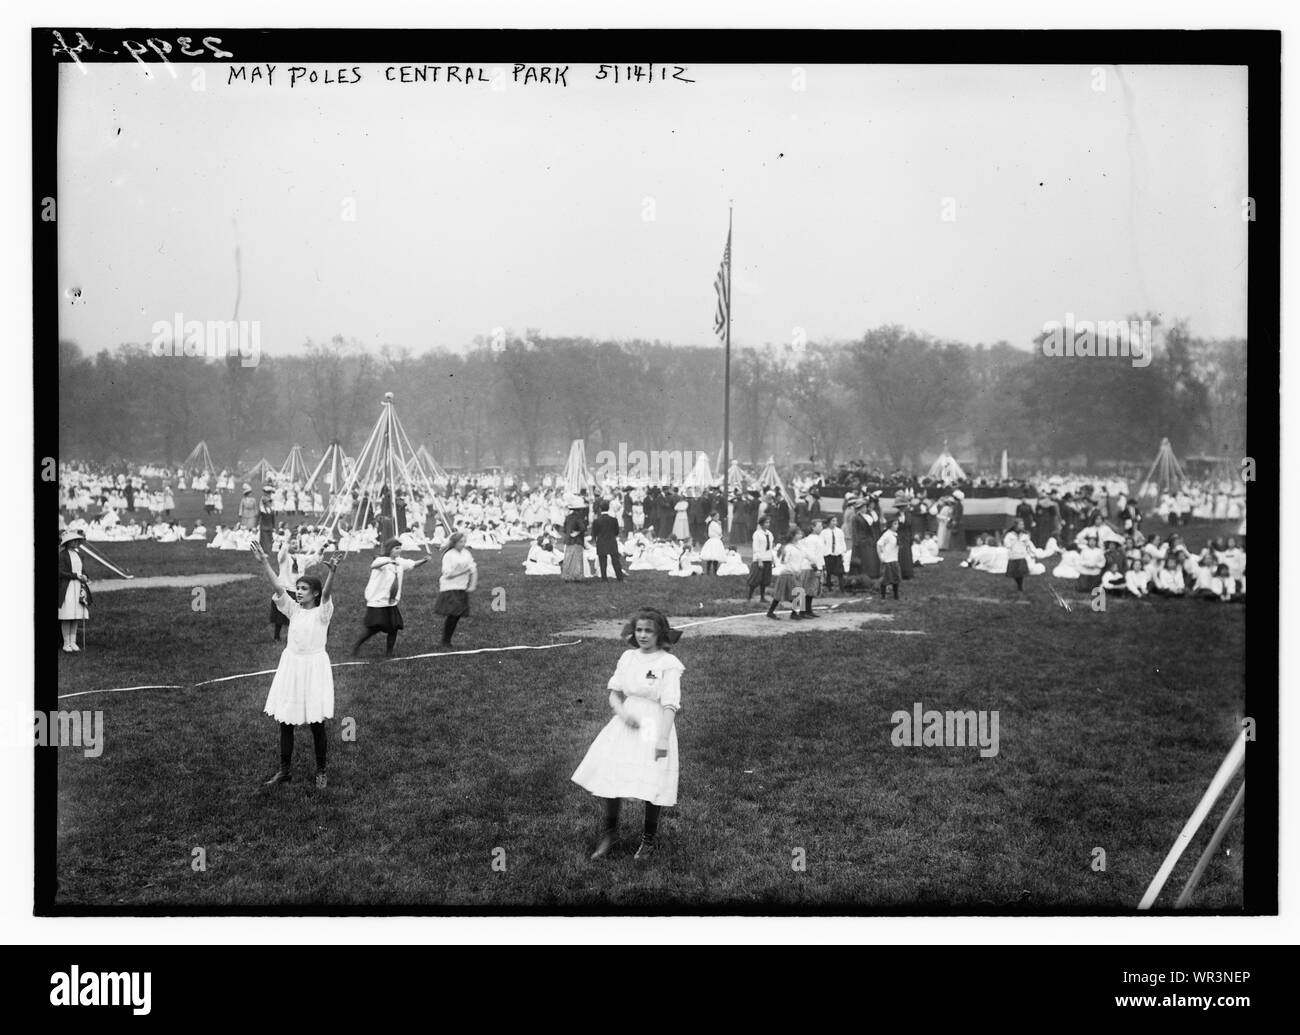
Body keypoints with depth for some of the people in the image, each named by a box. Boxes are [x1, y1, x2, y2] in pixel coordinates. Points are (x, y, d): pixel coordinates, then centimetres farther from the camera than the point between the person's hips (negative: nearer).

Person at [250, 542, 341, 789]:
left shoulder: (322, 612, -7)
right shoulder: (293, 609, 4)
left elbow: (326, 593, -25)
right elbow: (278, 587, -5)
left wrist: (332, 571, -45)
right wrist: (264, 562, -16)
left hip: (314, 667, -4)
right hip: (291, 665, 4)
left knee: (317, 723, 3)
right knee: (285, 722, 7)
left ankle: (320, 771, 16)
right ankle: (285, 770, 18)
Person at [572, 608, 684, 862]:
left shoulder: (669, 664, -10)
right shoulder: (627, 657, 6)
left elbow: (670, 705, -14)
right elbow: (614, 693, 11)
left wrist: (662, 740, -22)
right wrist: (623, 713, -10)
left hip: (654, 728, -4)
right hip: (626, 724, 5)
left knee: (651, 786, -1)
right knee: (609, 778, 0)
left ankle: (649, 838, 24)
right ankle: (609, 833, 22)